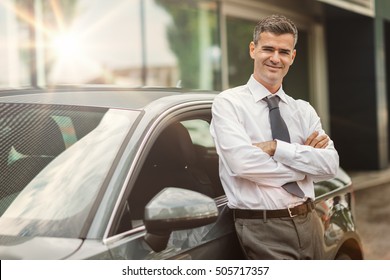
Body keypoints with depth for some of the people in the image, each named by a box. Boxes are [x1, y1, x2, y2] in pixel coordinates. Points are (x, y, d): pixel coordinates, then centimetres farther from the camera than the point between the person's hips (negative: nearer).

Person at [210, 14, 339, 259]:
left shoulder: (303, 110, 10)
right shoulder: (228, 103, -4)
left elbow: (330, 164, -4)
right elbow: (243, 162, -19)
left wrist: (276, 147, -15)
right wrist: (301, 167, -7)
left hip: (309, 222, 5)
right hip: (264, 230, -5)